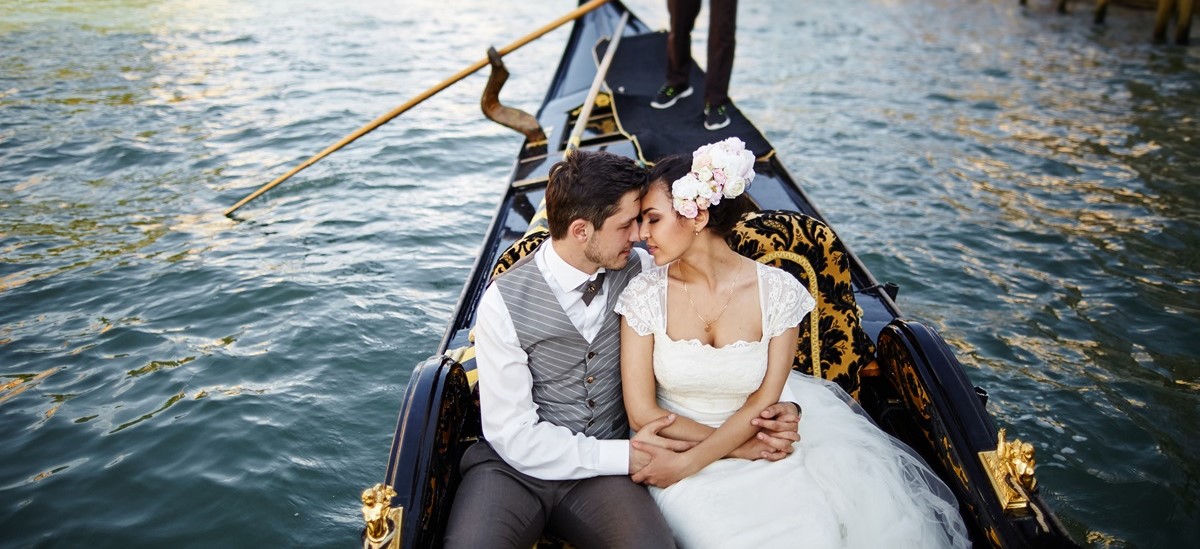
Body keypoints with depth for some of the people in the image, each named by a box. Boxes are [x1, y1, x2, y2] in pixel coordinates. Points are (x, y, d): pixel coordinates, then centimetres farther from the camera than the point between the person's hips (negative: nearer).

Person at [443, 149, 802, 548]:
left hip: (603, 470, 2)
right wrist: (625, 457, -16)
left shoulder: (641, 271, -4)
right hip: (514, 466, -2)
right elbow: (514, 435, -13)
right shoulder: (504, 302, -13)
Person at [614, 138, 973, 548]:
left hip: (762, 441, 1)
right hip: (677, 448, -1)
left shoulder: (778, 292, -12)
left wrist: (687, 464, -19)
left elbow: (763, 402, -9)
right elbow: (642, 412, -10)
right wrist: (745, 444, -13)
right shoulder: (645, 294, -11)